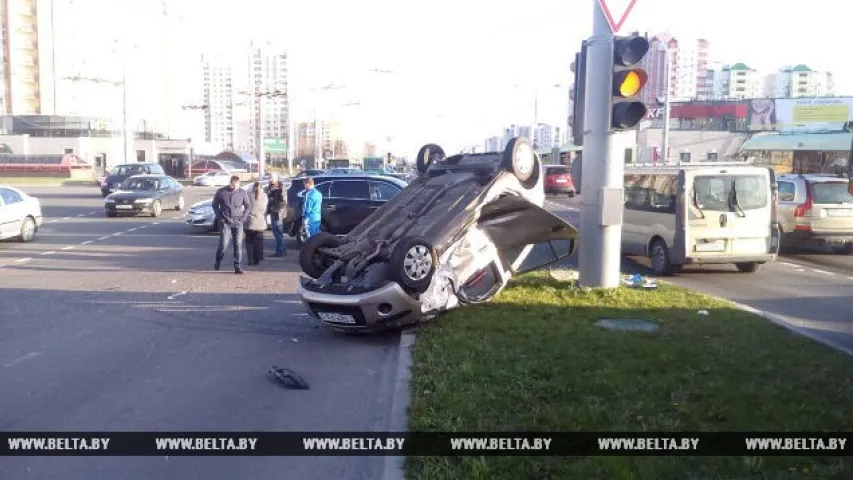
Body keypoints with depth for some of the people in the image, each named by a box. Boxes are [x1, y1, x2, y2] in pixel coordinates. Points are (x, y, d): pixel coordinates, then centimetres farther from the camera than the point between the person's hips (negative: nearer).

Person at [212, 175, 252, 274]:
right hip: (225, 222, -1)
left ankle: (237, 266, 2)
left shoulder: (242, 193, 3)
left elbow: (248, 206, 12)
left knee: (238, 244, -3)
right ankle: (218, 262, 19)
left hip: (238, 222, 1)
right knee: (224, 244, -7)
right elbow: (215, 205, 9)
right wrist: (220, 218, 0)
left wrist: (243, 218, 2)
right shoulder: (221, 192, 0)